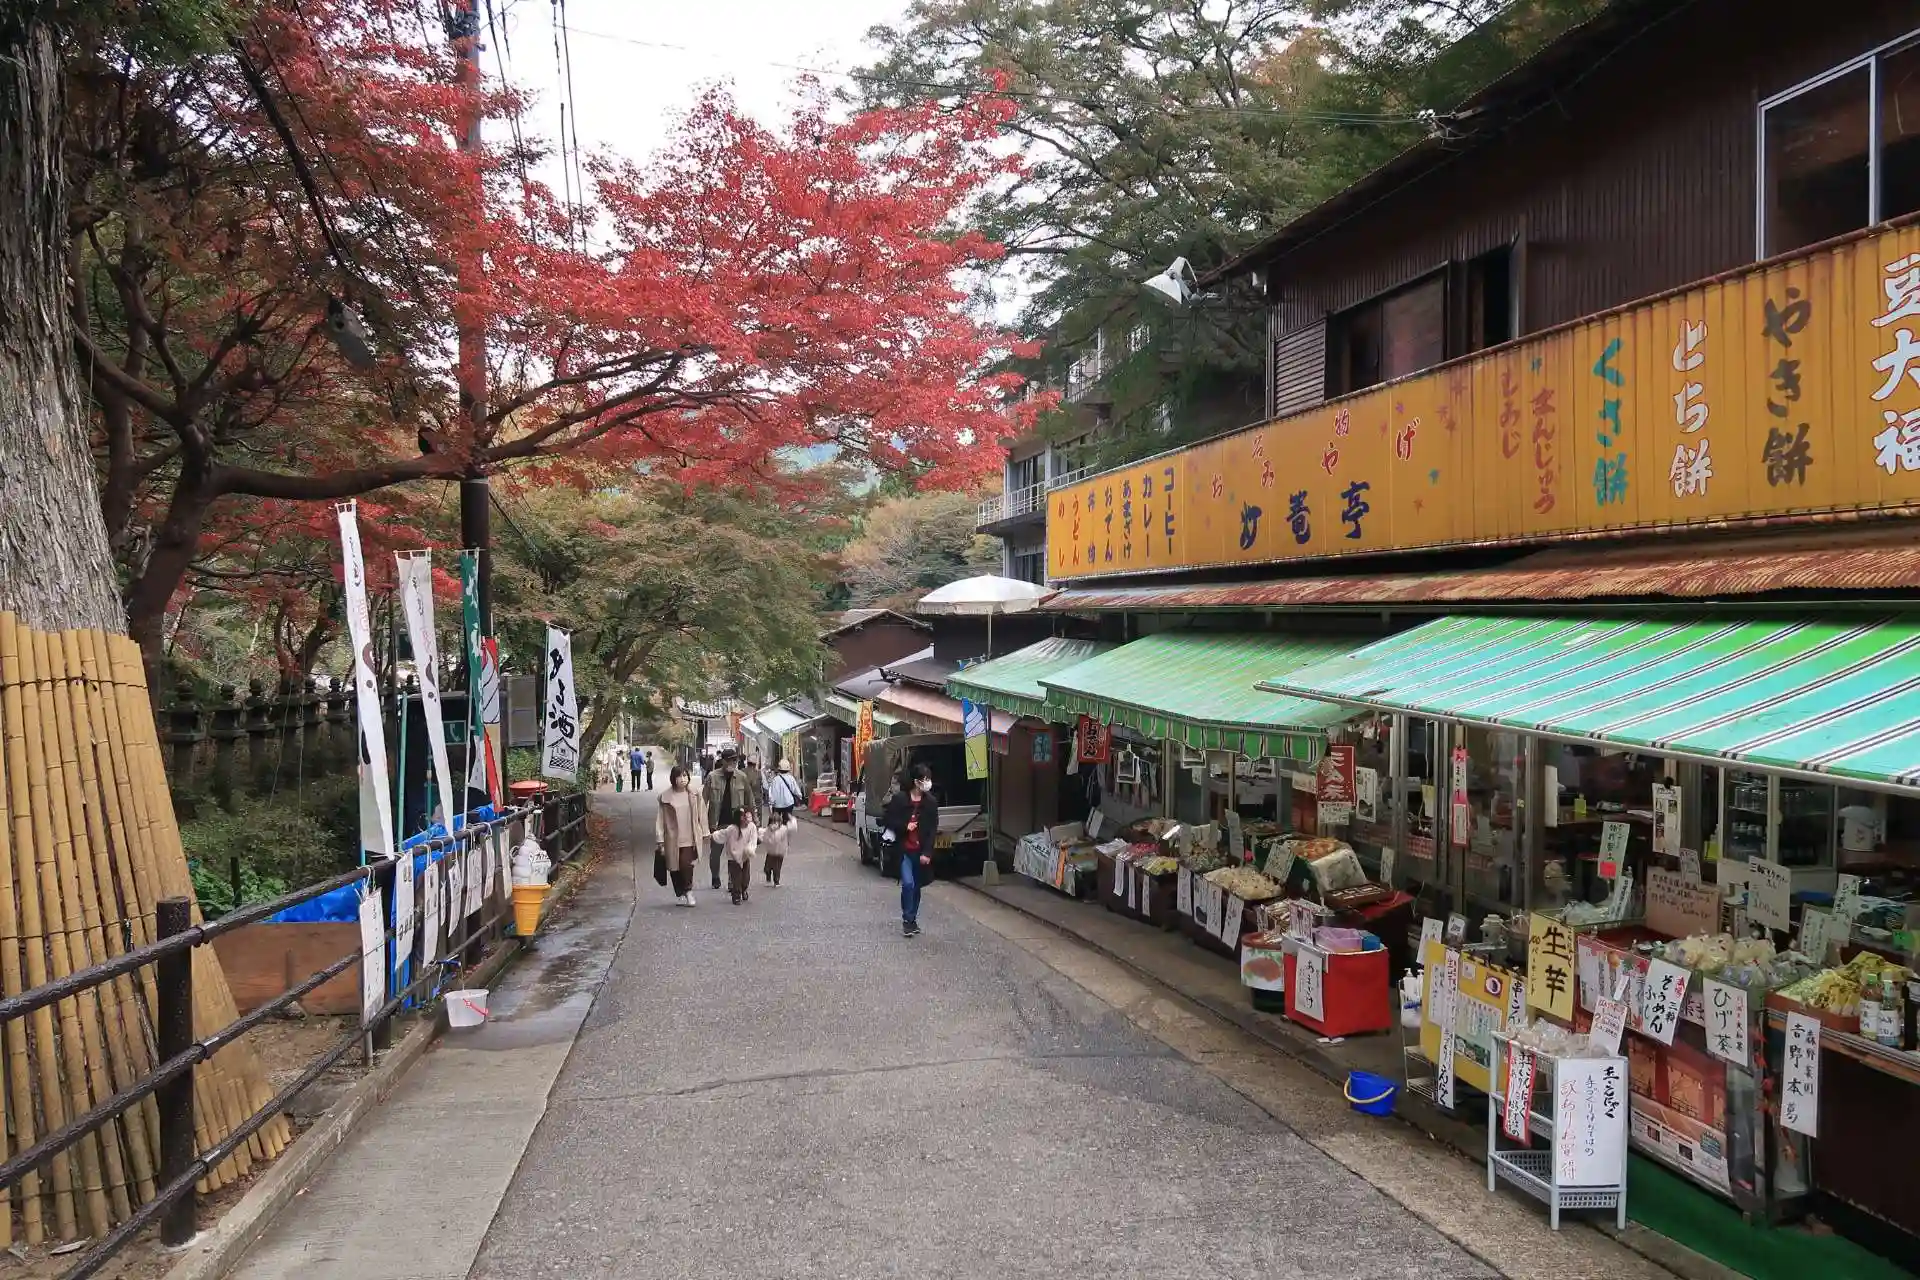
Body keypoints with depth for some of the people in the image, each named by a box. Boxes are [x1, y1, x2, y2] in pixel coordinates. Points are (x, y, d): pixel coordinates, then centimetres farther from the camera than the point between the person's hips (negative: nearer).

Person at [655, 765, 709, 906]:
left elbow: (702, 814, 9)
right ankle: (680, 895, 25)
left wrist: (705, 833, 10)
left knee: (686, 864, -15)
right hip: (672, 839, 0)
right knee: (675, 868, 7)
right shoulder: (666, 797, -2)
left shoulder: (694, 795, 2)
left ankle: (688, 890, 8)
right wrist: (660, 840, -1)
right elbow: (660, 819, 0)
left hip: (690, 838, 0)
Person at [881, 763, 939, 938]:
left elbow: (933, 830, -2)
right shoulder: (899, 798, -8)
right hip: (903, 850, -3)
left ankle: (913, 920, 27)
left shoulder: (931, 802, -2)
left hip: (921, 851, 3)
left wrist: (927, 853, -10)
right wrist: (904, 827, -14)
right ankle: (907, 920, -2)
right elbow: (886, 819, -1)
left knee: (916, 886, 12)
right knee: (908, 883, -15)